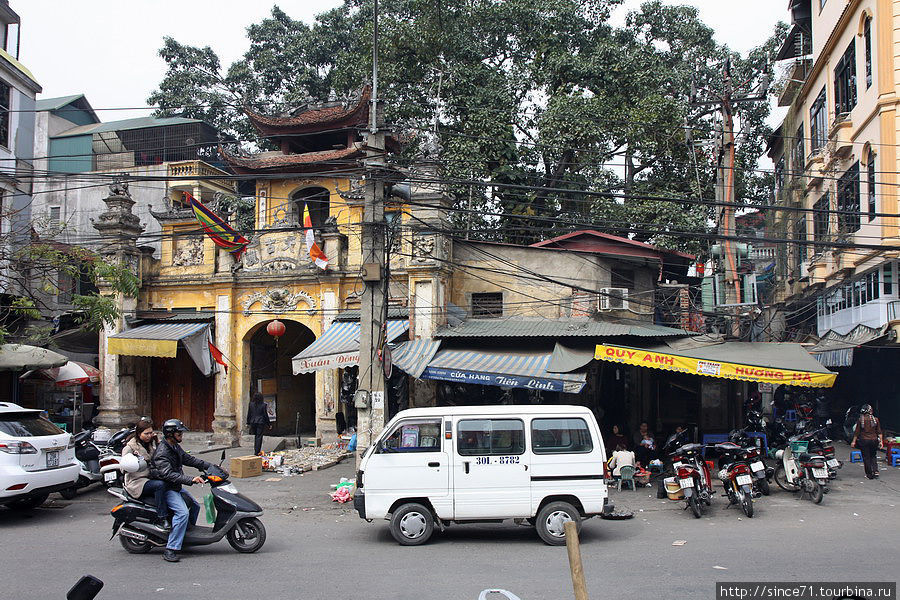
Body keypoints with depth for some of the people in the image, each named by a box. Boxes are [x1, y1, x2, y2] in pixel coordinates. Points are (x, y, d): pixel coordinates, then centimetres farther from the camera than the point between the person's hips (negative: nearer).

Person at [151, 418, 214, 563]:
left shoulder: (176, 447, 8)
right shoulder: (162, 452, -23)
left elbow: (189, 459, 17)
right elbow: (168, 474, -32)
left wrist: (210, 466, 8)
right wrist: (191, 479, -40)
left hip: (176, 487, 10)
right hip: (165, 489, -10)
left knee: (195, 506, 20)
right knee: (183, 513, -26)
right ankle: (170, 549, -25)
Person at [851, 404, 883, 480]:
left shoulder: (860, 420, -7)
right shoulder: (876, 419, -1)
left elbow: (857, 432, -5)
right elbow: (879, 432, 1)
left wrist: (854, 441, 2)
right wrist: (881, 441, 6)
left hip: (864, 440, -2)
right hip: (874, 440, 2)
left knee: (866, 458, 6)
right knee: (873, 456, 18)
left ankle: (869, 474, 8)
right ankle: (875, 471, 3)